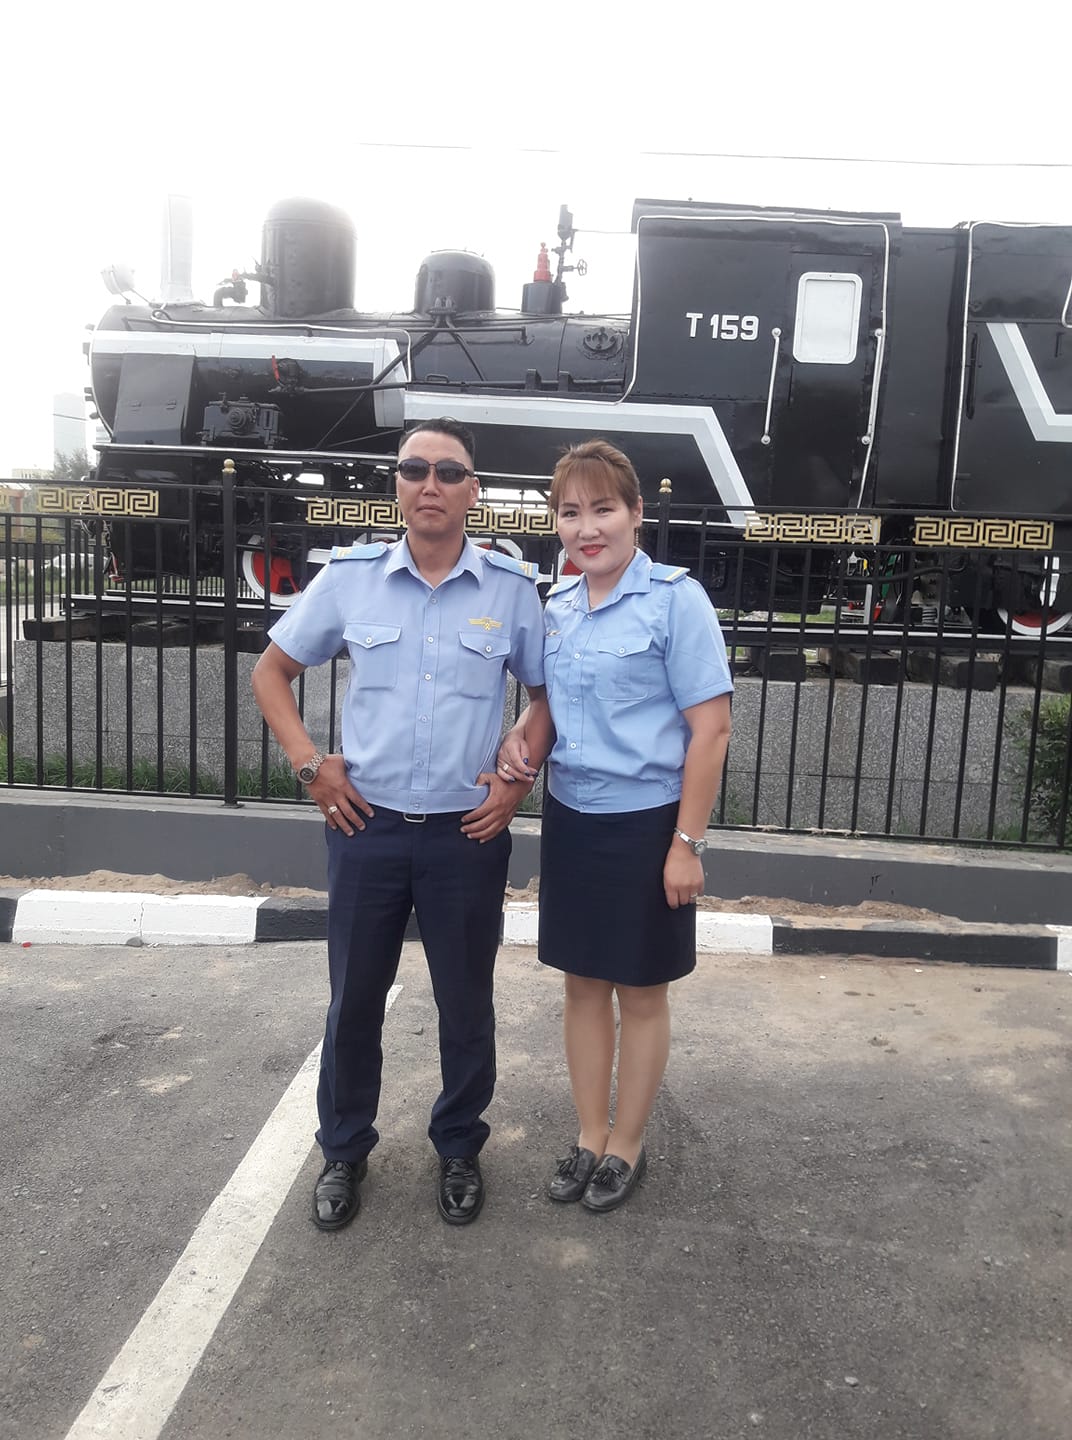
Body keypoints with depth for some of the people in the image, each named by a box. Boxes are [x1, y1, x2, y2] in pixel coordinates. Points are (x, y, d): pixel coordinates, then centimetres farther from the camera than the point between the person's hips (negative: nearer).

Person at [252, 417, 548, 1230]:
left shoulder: (512, 588, -4)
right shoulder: (349, 576, -2)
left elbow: (547, 695, 9)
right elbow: (273, 671, 9)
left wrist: (521, 777, -3)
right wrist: (309, 763, -2)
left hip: (468, 831, -1)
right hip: (366, 825, 1)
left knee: (466, 1001, 13)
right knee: (354, 998, 14)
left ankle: (460, 1149, 35)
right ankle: (344, 1150, 35)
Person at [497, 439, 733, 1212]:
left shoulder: (675, 598, -14)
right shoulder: (558, 605, 5)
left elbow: (711, 726, -15)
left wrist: (687, 843, -16)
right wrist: (524, 740, -5)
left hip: (645, 823, -6)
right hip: (570, 817, 6)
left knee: (641, 992, 11)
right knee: (583, 983, 17)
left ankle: (627, 1143, 31)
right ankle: (590, 1135, 35)